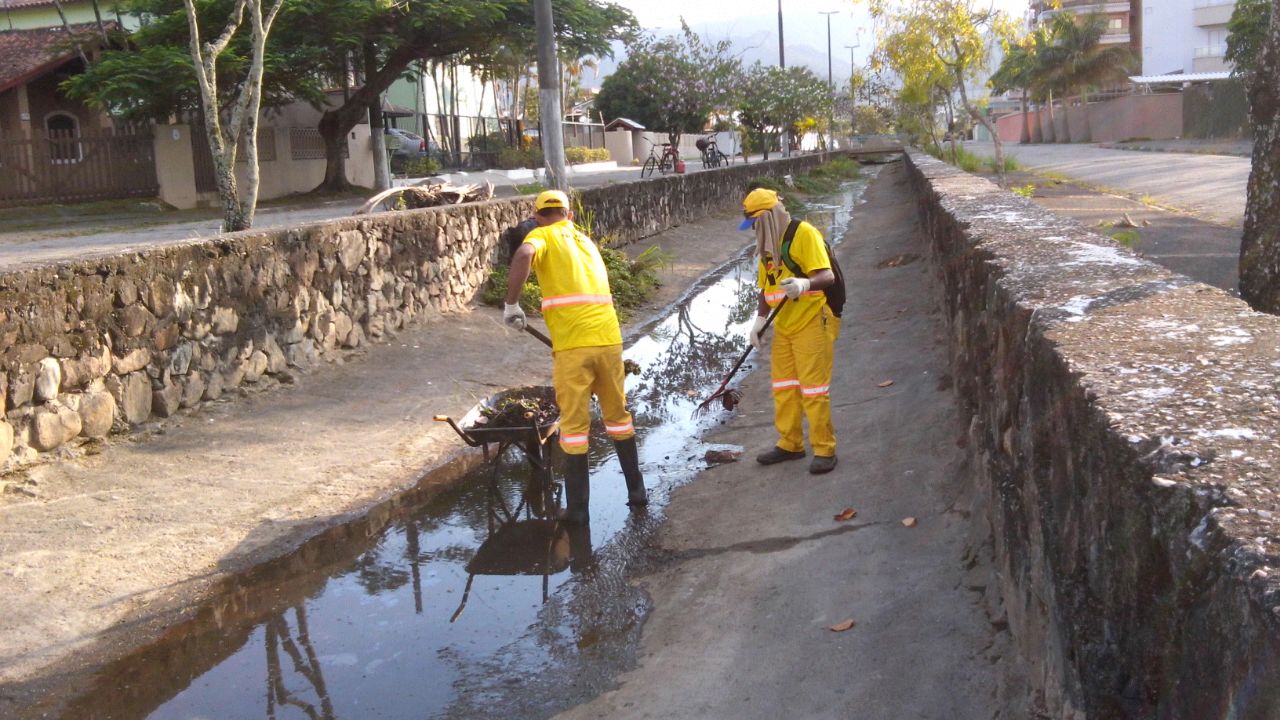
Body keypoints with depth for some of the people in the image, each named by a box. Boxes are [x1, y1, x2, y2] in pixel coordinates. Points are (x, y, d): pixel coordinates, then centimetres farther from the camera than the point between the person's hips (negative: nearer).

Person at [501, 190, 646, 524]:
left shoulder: (542, 236, 5)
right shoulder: (586, 240, 22)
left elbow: (523, 255, -20)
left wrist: (511, 303, -11)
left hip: (572, 345, -5)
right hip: (609, 338, 5)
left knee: (574, 424, 4)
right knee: (618, 415, 19)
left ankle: (577, 508, 9)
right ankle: (637, 491, 27)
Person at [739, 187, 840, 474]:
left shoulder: (804, 234, -14)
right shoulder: (768, 243, 11)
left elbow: (827, 276, -22)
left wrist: (805, 284, -42)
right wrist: (760, 320, 5)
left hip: (812, 322, -8)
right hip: (783, 326, 8)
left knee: (814, 388, -5)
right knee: (783, 386, 15)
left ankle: (824, 449, 5)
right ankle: (790, 444, 28)